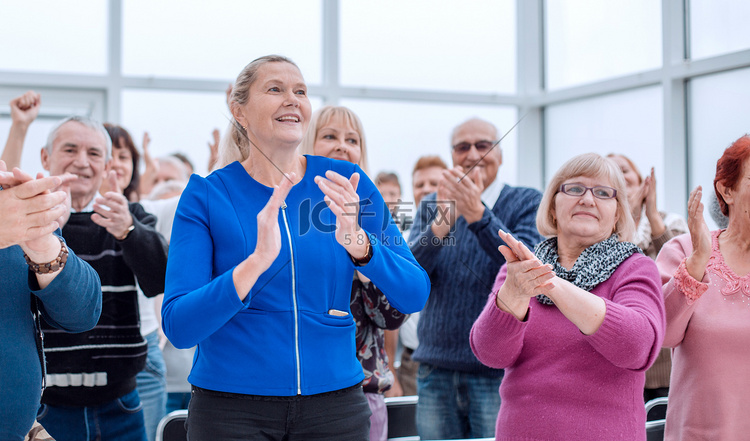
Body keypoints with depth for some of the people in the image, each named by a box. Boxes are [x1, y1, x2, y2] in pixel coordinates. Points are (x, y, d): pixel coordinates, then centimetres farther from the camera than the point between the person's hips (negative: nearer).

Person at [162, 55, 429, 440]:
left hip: (334, 401, 2)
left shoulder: (347, 186, 0)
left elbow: (414, 296, -7)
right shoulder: (207, 195, -5)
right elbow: (178, 327, -14)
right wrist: (257, 261, -28)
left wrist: (357, 243, -24)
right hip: (231, 408, -2)